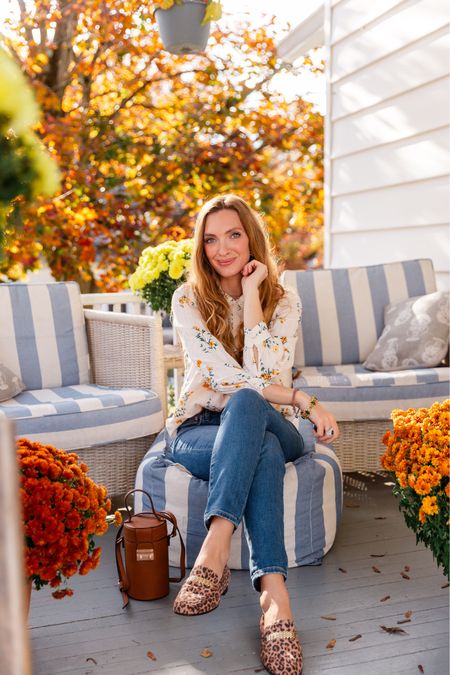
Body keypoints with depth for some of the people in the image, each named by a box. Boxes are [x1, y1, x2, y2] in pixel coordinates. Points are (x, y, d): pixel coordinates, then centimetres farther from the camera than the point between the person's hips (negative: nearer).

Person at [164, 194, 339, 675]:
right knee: (265, 450, -37)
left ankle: (215, 550, -47)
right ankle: (273, 594, -45)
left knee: (247, 404, -38)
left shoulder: (283, 301, 2)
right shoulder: (188, 299, -3)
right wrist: (303, 400, -21)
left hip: (264, 424, 1)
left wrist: (251, 295, -16)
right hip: (199, 428, -1)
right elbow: (225, 377, -15)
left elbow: (261, 378, -15)